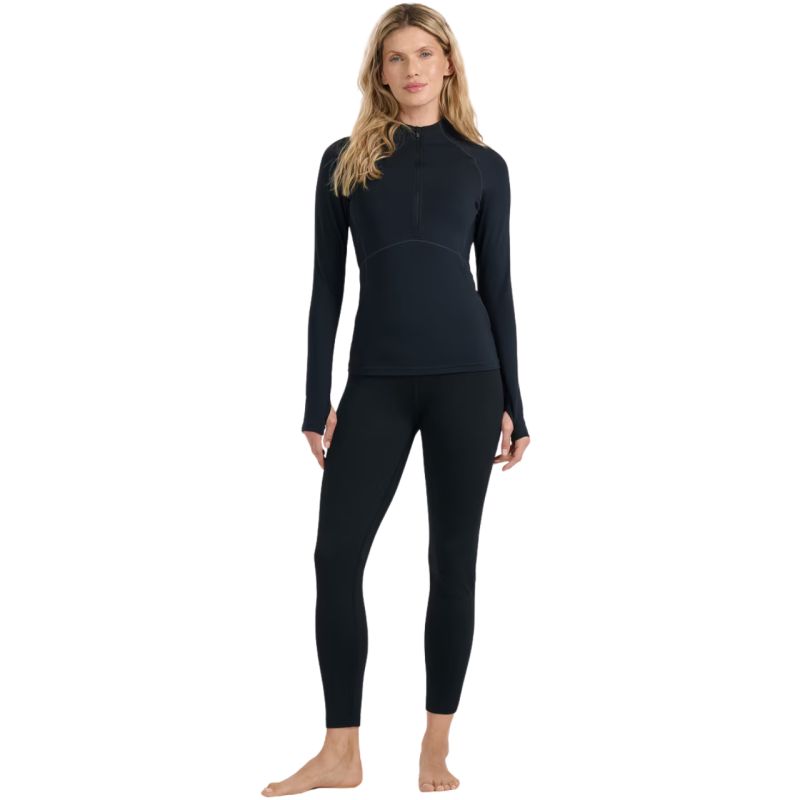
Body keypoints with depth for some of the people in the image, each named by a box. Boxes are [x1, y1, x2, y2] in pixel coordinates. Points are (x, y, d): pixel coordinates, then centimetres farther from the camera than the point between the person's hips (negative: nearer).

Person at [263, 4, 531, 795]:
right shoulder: (344, 160, 9)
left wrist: (512, 404, 5)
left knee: (453, 556, 4)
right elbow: (326, 287, 7)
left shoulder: (483, 165, 8)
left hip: (465, 374, 0)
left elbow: (497, 286, 8)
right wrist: (317, 403, 2)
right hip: (376, 380, 1)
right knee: (337, 552, -4)